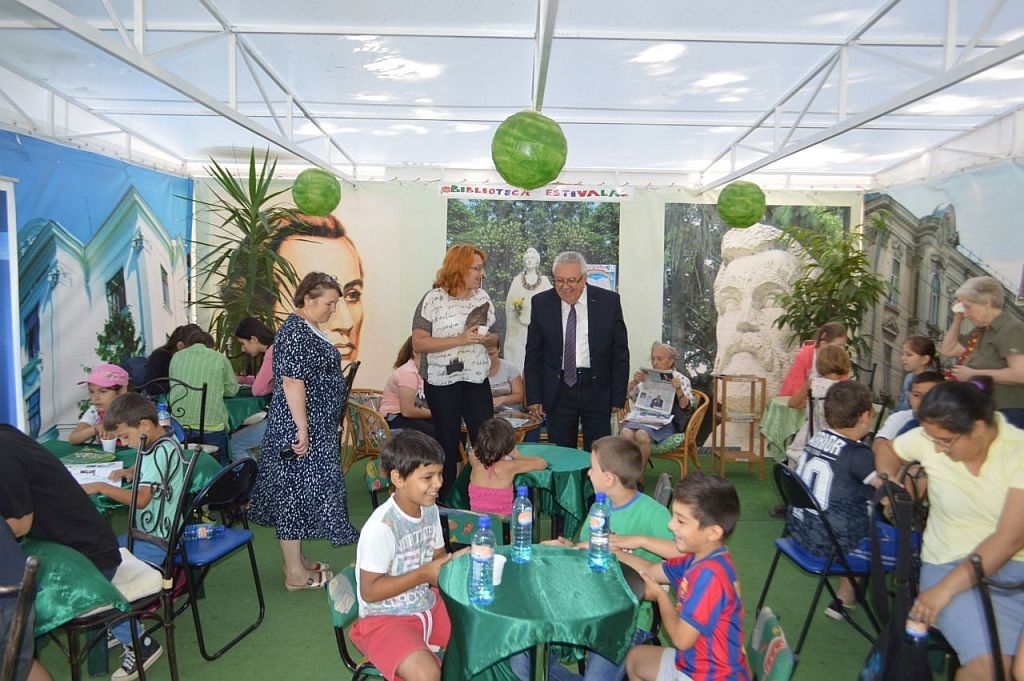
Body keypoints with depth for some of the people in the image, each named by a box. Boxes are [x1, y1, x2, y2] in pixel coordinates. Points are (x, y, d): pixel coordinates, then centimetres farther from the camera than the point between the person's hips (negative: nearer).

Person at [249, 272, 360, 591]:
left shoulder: (308, 329, 13)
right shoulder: (295, 332, -18)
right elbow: (292, 382, -23)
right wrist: (302, 430, -24)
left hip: (315, 427, 10)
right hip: (299, 427, -10)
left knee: (297, 491, 16)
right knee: (295, 491, -2)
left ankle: (296, 559, 27)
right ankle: (296, 573, 7)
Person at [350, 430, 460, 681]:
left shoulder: (430, 510, -1)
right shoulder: (381, 526, -25)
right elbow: (369, 591, -21)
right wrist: (423, 574, -23)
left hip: (428, 605, 8)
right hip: (385, 618, -7)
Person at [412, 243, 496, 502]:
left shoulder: (483, 296, 8)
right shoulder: (433, 299, -9)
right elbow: (418, 343, -14)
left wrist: (484, 337, -3)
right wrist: (460, 339, -21)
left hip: (477, 379, 5)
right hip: (443, 381, -4)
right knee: (448, 443, 7)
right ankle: (445, 502, 21)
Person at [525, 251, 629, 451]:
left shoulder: (609, 302, -3)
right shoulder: (541, 303, 0)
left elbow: (620, 353, 1)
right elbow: (533, 354, 4)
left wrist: (619, 397, -1)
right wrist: (533, 397, 0)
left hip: (597, 390, 0)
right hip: (558, 391, 1)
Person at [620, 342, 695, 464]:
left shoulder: (681, 380, 12)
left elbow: (686, 407, -1)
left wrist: (678, 390, -17)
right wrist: (634, 382, -3)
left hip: (665, 422, -3)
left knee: (641, 435, -34)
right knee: (625, 433, -32)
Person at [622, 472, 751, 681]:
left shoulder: (709, 574, -32)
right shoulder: (700, 559, -3)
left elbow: (681, 638, -27)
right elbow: (651, 571, 9)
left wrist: (660, 595, -10)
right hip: (693, 662, 9)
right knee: (634, 657, 24)